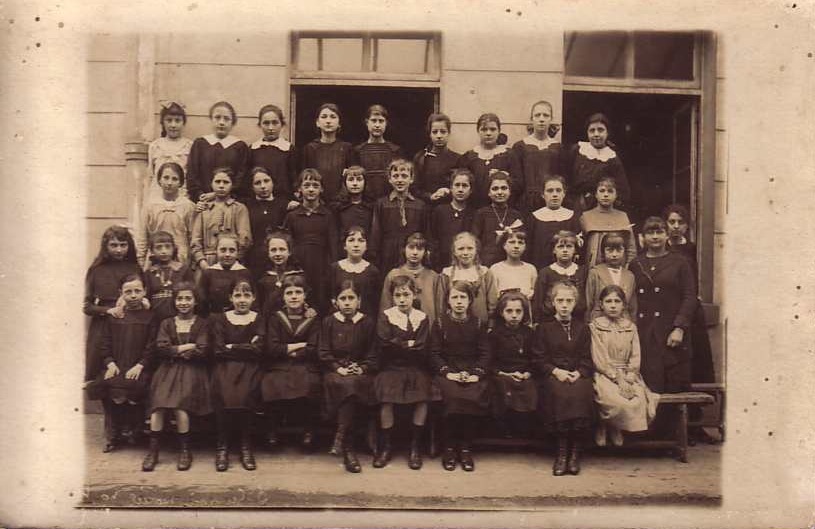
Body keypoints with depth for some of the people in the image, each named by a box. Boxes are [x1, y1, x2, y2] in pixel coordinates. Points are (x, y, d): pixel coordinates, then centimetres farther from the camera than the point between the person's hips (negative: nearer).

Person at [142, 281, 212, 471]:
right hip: (168, 370, 2)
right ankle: (153, 450, -11)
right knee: (158, 406, -23)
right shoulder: (166, 323, 18)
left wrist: (175, 351, 1)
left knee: (180, 407, -24)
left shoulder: (202, 324, 10)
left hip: (192, 371, -2)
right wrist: (186, 347, -3)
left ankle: (185, 450, -6)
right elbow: (161, 349, 3)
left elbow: (202, 352, -3)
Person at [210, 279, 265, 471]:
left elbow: (258, 350, -1)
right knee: (223, 395, -30)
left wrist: (232, 347, -3)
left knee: (246, 395, -31)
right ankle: (222, 445, -14)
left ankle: (246, 445, -13)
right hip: (225, 367, 1)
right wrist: (245, 348, -2)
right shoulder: (220, 319, 15)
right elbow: (218, 350, 2)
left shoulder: (259, 320, 14)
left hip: (249, 368, 0)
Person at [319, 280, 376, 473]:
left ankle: (340, 439, -29)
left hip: (359, 372, 0)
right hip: (334, 371, 0)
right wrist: (339, 368, -10)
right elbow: (323, 352, 5)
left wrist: (361, 368, -9)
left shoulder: (368, 322, 10)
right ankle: (348, 449, -31)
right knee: (345, 385, -34)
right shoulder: (328, 322, 10)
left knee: (352, 384, -35)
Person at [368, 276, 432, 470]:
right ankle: (384, 447, -6)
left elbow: (421, 350, -2)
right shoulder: (385, 316, 7)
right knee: (387, 400, -23)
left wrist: (398, 345, -5)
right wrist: (409, 344, -4)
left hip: (416, 368, 1)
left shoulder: (422, 318, 9)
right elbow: (385, 345, -7)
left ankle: (415, 447, -4)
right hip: (391, 367, -1)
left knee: (422, 399, -21)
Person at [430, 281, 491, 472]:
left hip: (473, 372, 1)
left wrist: (476, 373, -9)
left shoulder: (479, 324, 11)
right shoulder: (440, 323, 8)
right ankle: (449, 447, -14)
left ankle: (465, 448, -13)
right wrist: (447, 372, -12)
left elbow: (485, 354, 8)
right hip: (447, 372, -1)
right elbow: (434, 353, 3)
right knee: (453, 397, -32)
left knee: (474, 398, -30)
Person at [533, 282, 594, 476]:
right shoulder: (544, 327, 13)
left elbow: (587, 359, 11)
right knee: (561, 393, -35)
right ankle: (562, 450, -24)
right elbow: (539, 358, 5)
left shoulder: (582, 328, 18)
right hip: (552, 375, -1)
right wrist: (556, 371, -12)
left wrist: (579, 373, -9)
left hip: (578, 375, 1)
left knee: (581, 393, -33)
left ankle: (575, 451, -22)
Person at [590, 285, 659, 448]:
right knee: (617, 402, -31)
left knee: (640, 400, -24)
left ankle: (616, 429, 0)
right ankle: (603, 427, -2)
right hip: (605, 375, -4)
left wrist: (628, 379, -10)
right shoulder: (595, 326, 1)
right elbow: (599, 359, -6)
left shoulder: (631, 327, 13)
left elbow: (635, 357, 7)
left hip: (628, 375, 4)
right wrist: (617, 378, -15)